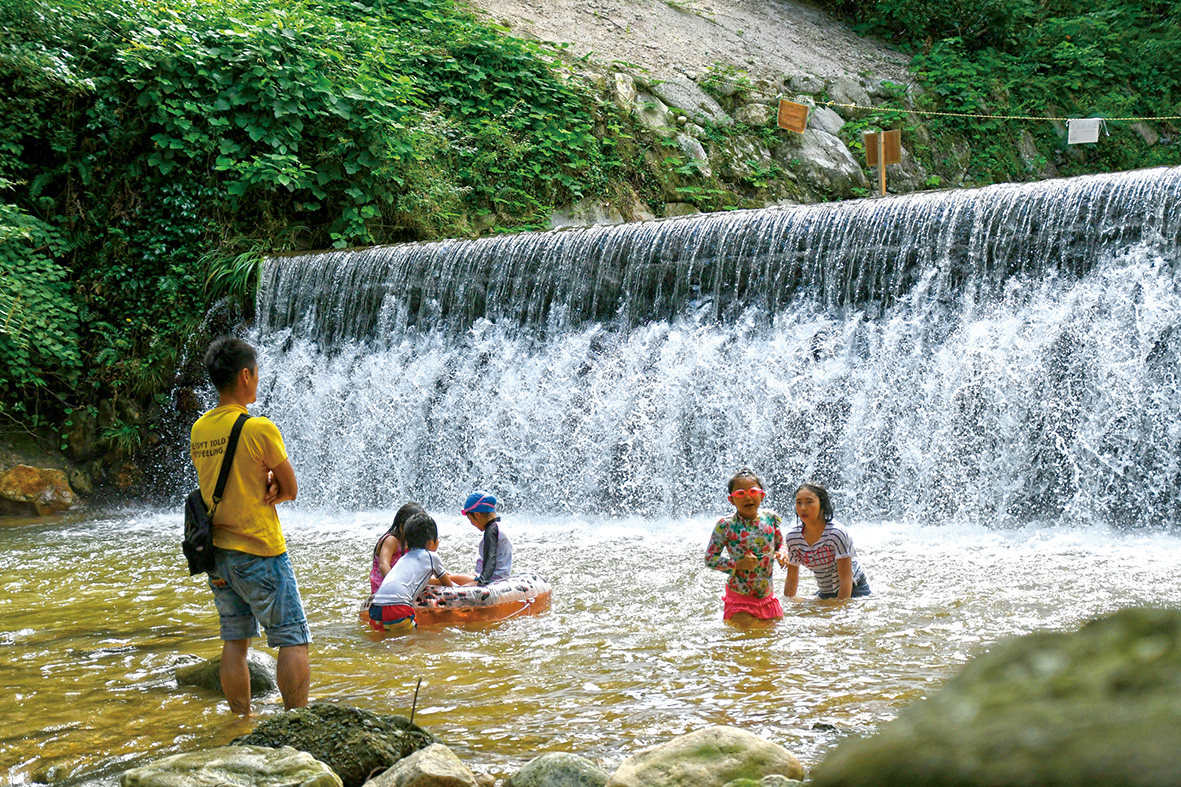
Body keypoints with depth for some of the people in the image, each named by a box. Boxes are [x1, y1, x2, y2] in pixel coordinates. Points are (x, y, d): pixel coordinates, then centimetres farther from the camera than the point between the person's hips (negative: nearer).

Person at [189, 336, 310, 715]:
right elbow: (291, 489, -6)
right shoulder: (259, 428, -15)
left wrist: (263, 484, -3)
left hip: (216, 552, 7)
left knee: (234, 641, 12)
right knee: (293, 641, -1)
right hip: (259, 552, -7)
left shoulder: (199, 429, 6)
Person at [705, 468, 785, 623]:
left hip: (767, 597, 4)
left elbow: (780, 543, 15)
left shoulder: (771, 518, -1)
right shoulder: (725, 526, -12)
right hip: (740, 598, -4)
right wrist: (738, 564, -21)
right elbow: (710, 559, -9)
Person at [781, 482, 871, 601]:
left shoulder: (837, 533, -22)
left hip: (854, 591, -5)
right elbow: (792, 578, 7)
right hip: (825, 594, 5)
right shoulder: (793, 538, -6)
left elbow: (846, 578, -22)